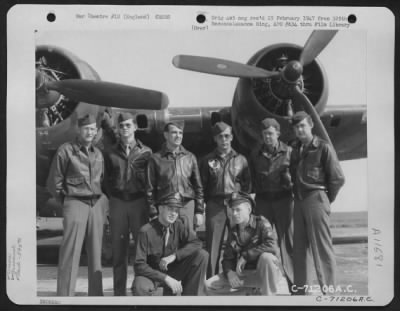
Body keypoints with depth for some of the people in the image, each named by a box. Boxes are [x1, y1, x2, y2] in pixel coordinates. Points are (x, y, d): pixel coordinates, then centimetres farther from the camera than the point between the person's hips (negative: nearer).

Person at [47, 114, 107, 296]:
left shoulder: (98, 153, 14)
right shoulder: (66, 151, -3)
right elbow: (53, 183, 0)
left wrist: (102, 201, 12)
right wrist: (67, 201, 3)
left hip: (97, 205, 5)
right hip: (76, 204, -5)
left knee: (96, 254, 7)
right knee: (70, 254, -6)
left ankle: (96, 295, 15)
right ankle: (64, 296, -1)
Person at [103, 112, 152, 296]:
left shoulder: (146, 152, 5)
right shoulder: (111, 153, 9)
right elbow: (107, 180, 13)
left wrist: (150, 203, -2)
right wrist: (113, 195, 3)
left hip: (139, 201, -1)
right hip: (117, 202, 1)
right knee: (118, 248, 4)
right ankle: (119, 292, 11)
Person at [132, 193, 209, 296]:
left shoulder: (181, 223, -8)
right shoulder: (146, 231, -20)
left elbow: (196, 243, -11)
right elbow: (139, 265, -21)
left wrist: (174, 256, -25)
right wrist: (166, 278, -30)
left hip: (174, 271, 4)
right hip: (152, 273, -4)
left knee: (202, 255, -18)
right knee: (140, 287, -40)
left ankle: (191, 295, -7)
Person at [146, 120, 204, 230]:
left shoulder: (190, 157, 10)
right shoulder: (156, 159, 3)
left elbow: (198, 187, 12)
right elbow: (150, 189, 2)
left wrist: (199, 211, 6)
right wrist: (153, 214, -4)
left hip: (188, 207, 2)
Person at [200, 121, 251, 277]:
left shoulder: (241, 159, 11)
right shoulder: (207, 160, 9)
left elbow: (247, 183, 11)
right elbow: (202, 185, 8)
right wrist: (207, 202, 0)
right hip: (215, 206, -1)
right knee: (213, 244, -4)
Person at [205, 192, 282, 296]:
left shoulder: (261, 222, -10)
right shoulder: (233, 231, 6)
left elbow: (272, 245, -28)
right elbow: (228, 257, 7)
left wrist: (245, 256, -24)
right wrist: (229, 272, -17)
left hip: (265, 273, -5)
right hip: (243, 274, 5)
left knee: (266, 257, -39)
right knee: (209, 285, -9)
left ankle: (268, 294, -17)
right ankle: (253, 292, -3)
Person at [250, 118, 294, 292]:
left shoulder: (288, 152, 2)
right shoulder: (255, 155, 11)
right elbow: (253, 180, 13)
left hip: (283, 199, -3)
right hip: (263, 200, 3)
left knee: (287, 241, -1)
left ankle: (294, 283, 6)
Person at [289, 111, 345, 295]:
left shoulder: (323, 147, -7)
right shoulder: (296, 149, 13)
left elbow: (338, 178, -7)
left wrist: (327, 199, -1)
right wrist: (296, 194, 10)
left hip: (316, 199, -7)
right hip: (299, 201, 7)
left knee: (321, 247, -5)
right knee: (300, 247, 11)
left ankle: (328, 289, 3)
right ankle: (301, 288, 21)